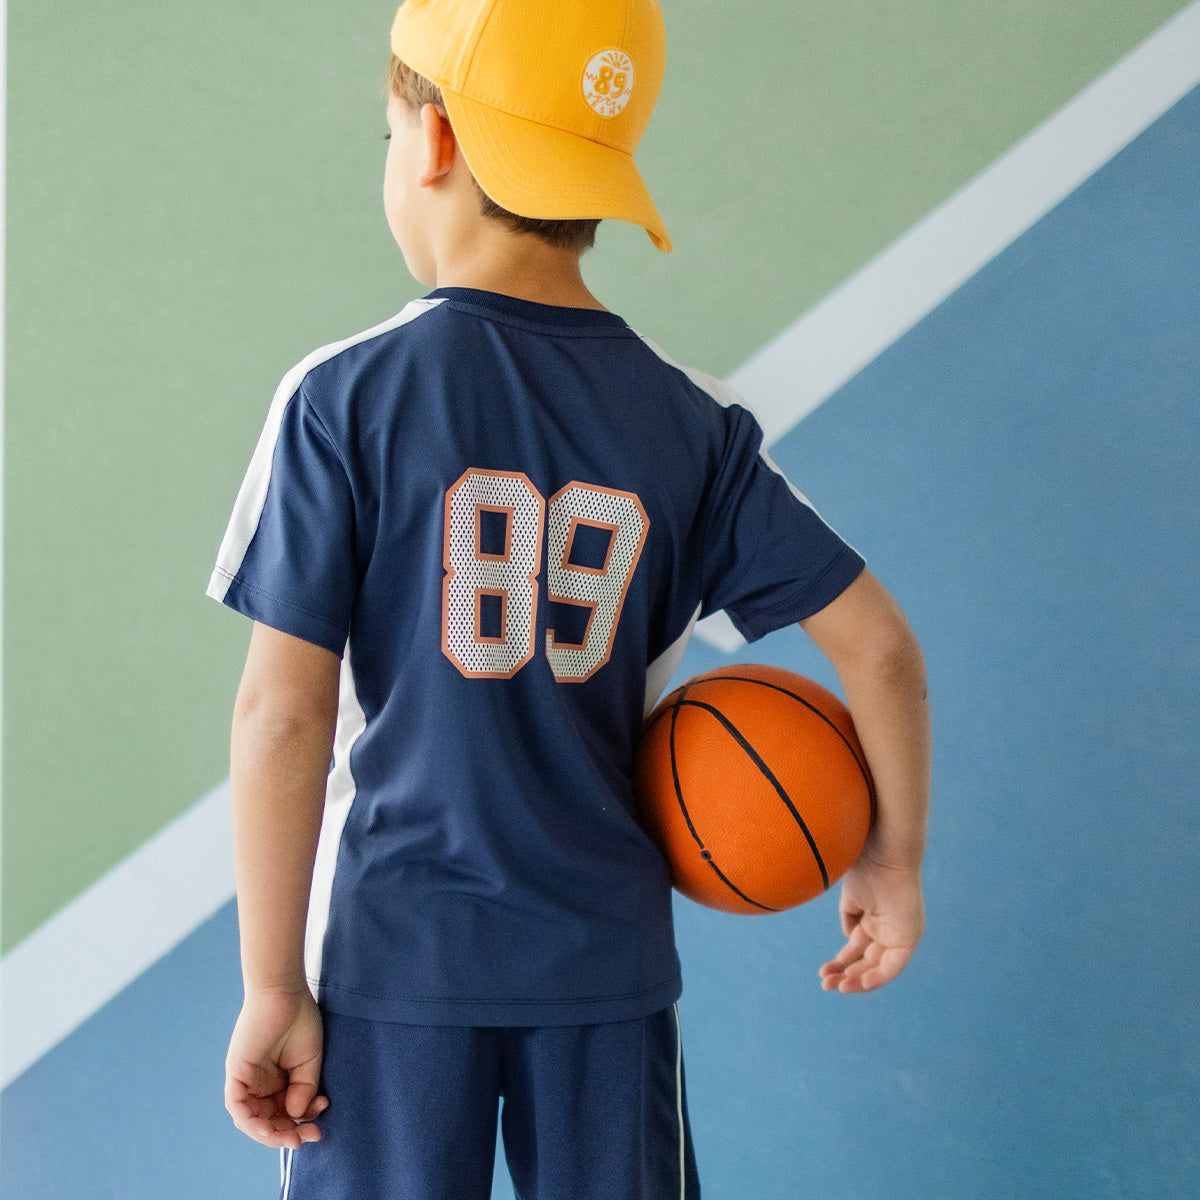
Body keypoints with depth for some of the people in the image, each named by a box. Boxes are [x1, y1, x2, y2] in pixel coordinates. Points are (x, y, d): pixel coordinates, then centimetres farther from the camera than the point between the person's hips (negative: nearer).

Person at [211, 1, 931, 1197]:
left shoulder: (344, 400, -10)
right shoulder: (689, 423, -2)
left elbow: (283, 716, -12)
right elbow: (878, 644, -2)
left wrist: (274, 988, -5)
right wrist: (894, 858, 14)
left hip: (395, 951, -2)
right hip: (606, 954, 2)